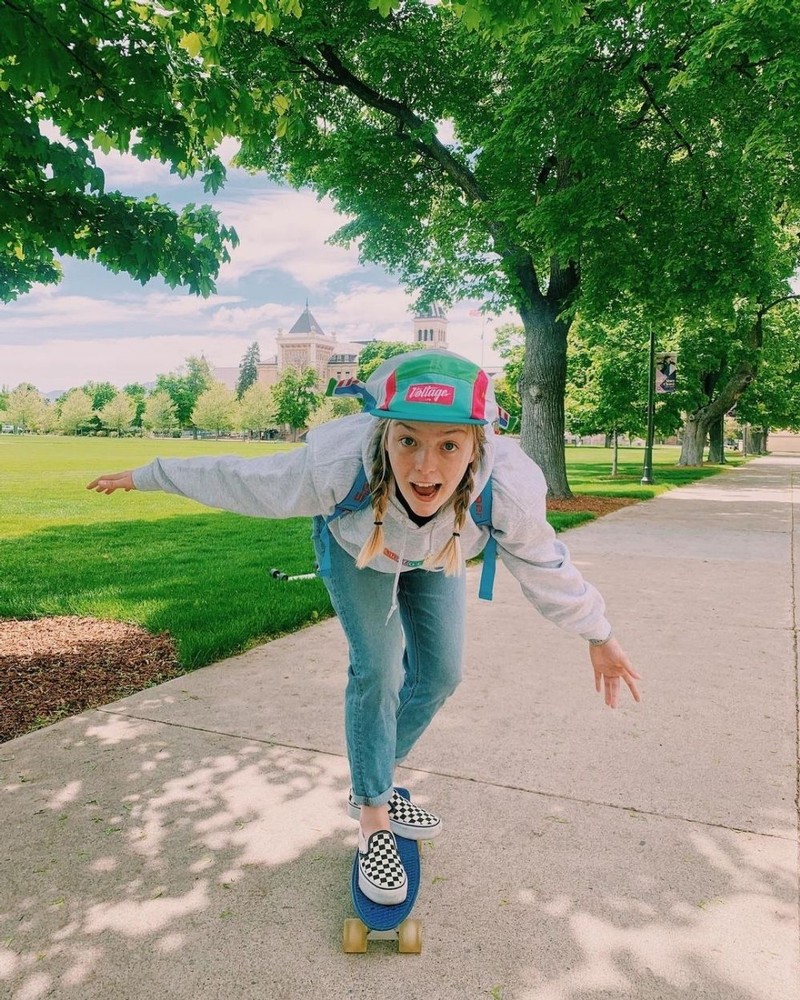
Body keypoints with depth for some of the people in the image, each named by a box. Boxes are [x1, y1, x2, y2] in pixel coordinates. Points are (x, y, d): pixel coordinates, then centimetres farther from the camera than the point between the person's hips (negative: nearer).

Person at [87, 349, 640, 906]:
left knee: (440, 675, 2)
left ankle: (373, 787, 27)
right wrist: (144, 477, -14)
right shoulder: (336, 466, -46)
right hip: (354, 543, -2)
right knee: (376, 670, -11)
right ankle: (374, 818, 10)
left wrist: (599, 635, -8)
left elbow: (545, 566, -21)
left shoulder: (508, 489, -43)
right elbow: (233, 480, -28)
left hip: (437, 556, 3)